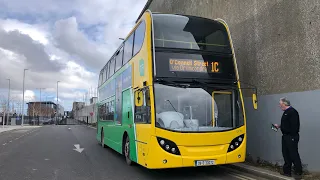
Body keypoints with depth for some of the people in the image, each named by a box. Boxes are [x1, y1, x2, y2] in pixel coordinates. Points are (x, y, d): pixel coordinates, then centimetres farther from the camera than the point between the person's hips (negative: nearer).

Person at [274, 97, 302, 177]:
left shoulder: (292, 112, -15)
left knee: (294, 154, -2)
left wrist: (293, 136, -23)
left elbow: (294, 125, -22)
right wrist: (279, 126, 13)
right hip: (285, 136, 10)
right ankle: (287, 171, 22)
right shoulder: (286, 112, 16)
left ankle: (298, 172, 10)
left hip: (291, 137, -10)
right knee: (286, 154, 14)